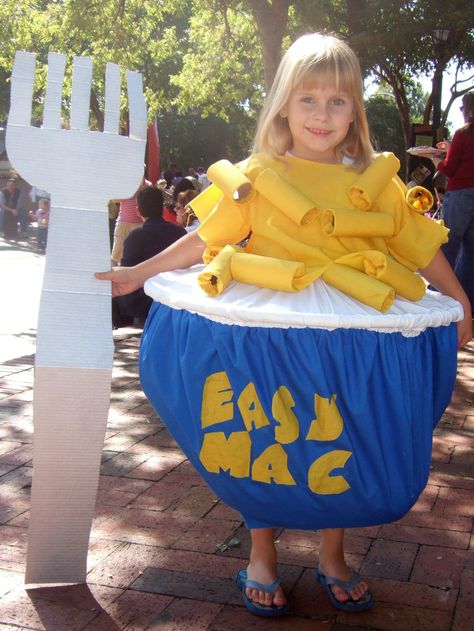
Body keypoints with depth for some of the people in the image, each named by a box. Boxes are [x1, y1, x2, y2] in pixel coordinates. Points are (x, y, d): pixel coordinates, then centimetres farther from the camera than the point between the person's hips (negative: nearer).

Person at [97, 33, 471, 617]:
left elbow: (419, 245, 9)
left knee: (339, 452, 12)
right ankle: (261, 558, 31)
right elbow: (206, 239, 4)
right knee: (265, 447, 9)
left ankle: (332, 557, 35)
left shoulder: (376, 181, 3)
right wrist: (138, 274, 4)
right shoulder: (259, 177, 0)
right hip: (271, 338, -1)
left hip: (351, 344, 2)